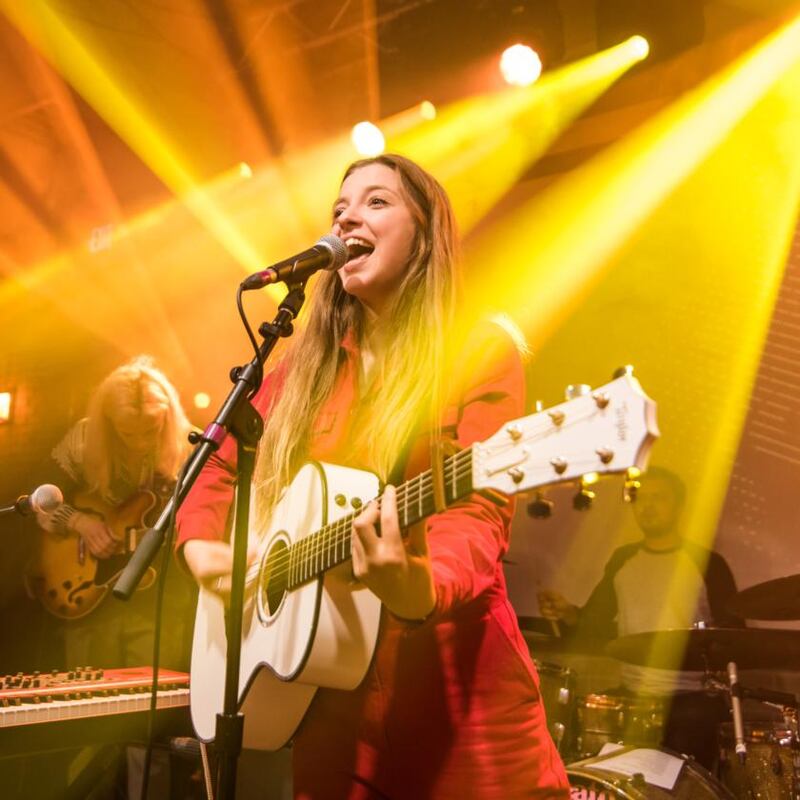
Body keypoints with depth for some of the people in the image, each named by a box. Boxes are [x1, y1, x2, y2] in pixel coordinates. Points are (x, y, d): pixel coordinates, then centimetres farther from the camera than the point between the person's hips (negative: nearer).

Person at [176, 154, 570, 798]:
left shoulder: (480, 351, -8)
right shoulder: (308, 365, 8)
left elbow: (478, 513, -18)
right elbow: (221, 464, 16)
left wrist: (420, 588, -37)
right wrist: (200, 545, -2)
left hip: (451, 680, -4)